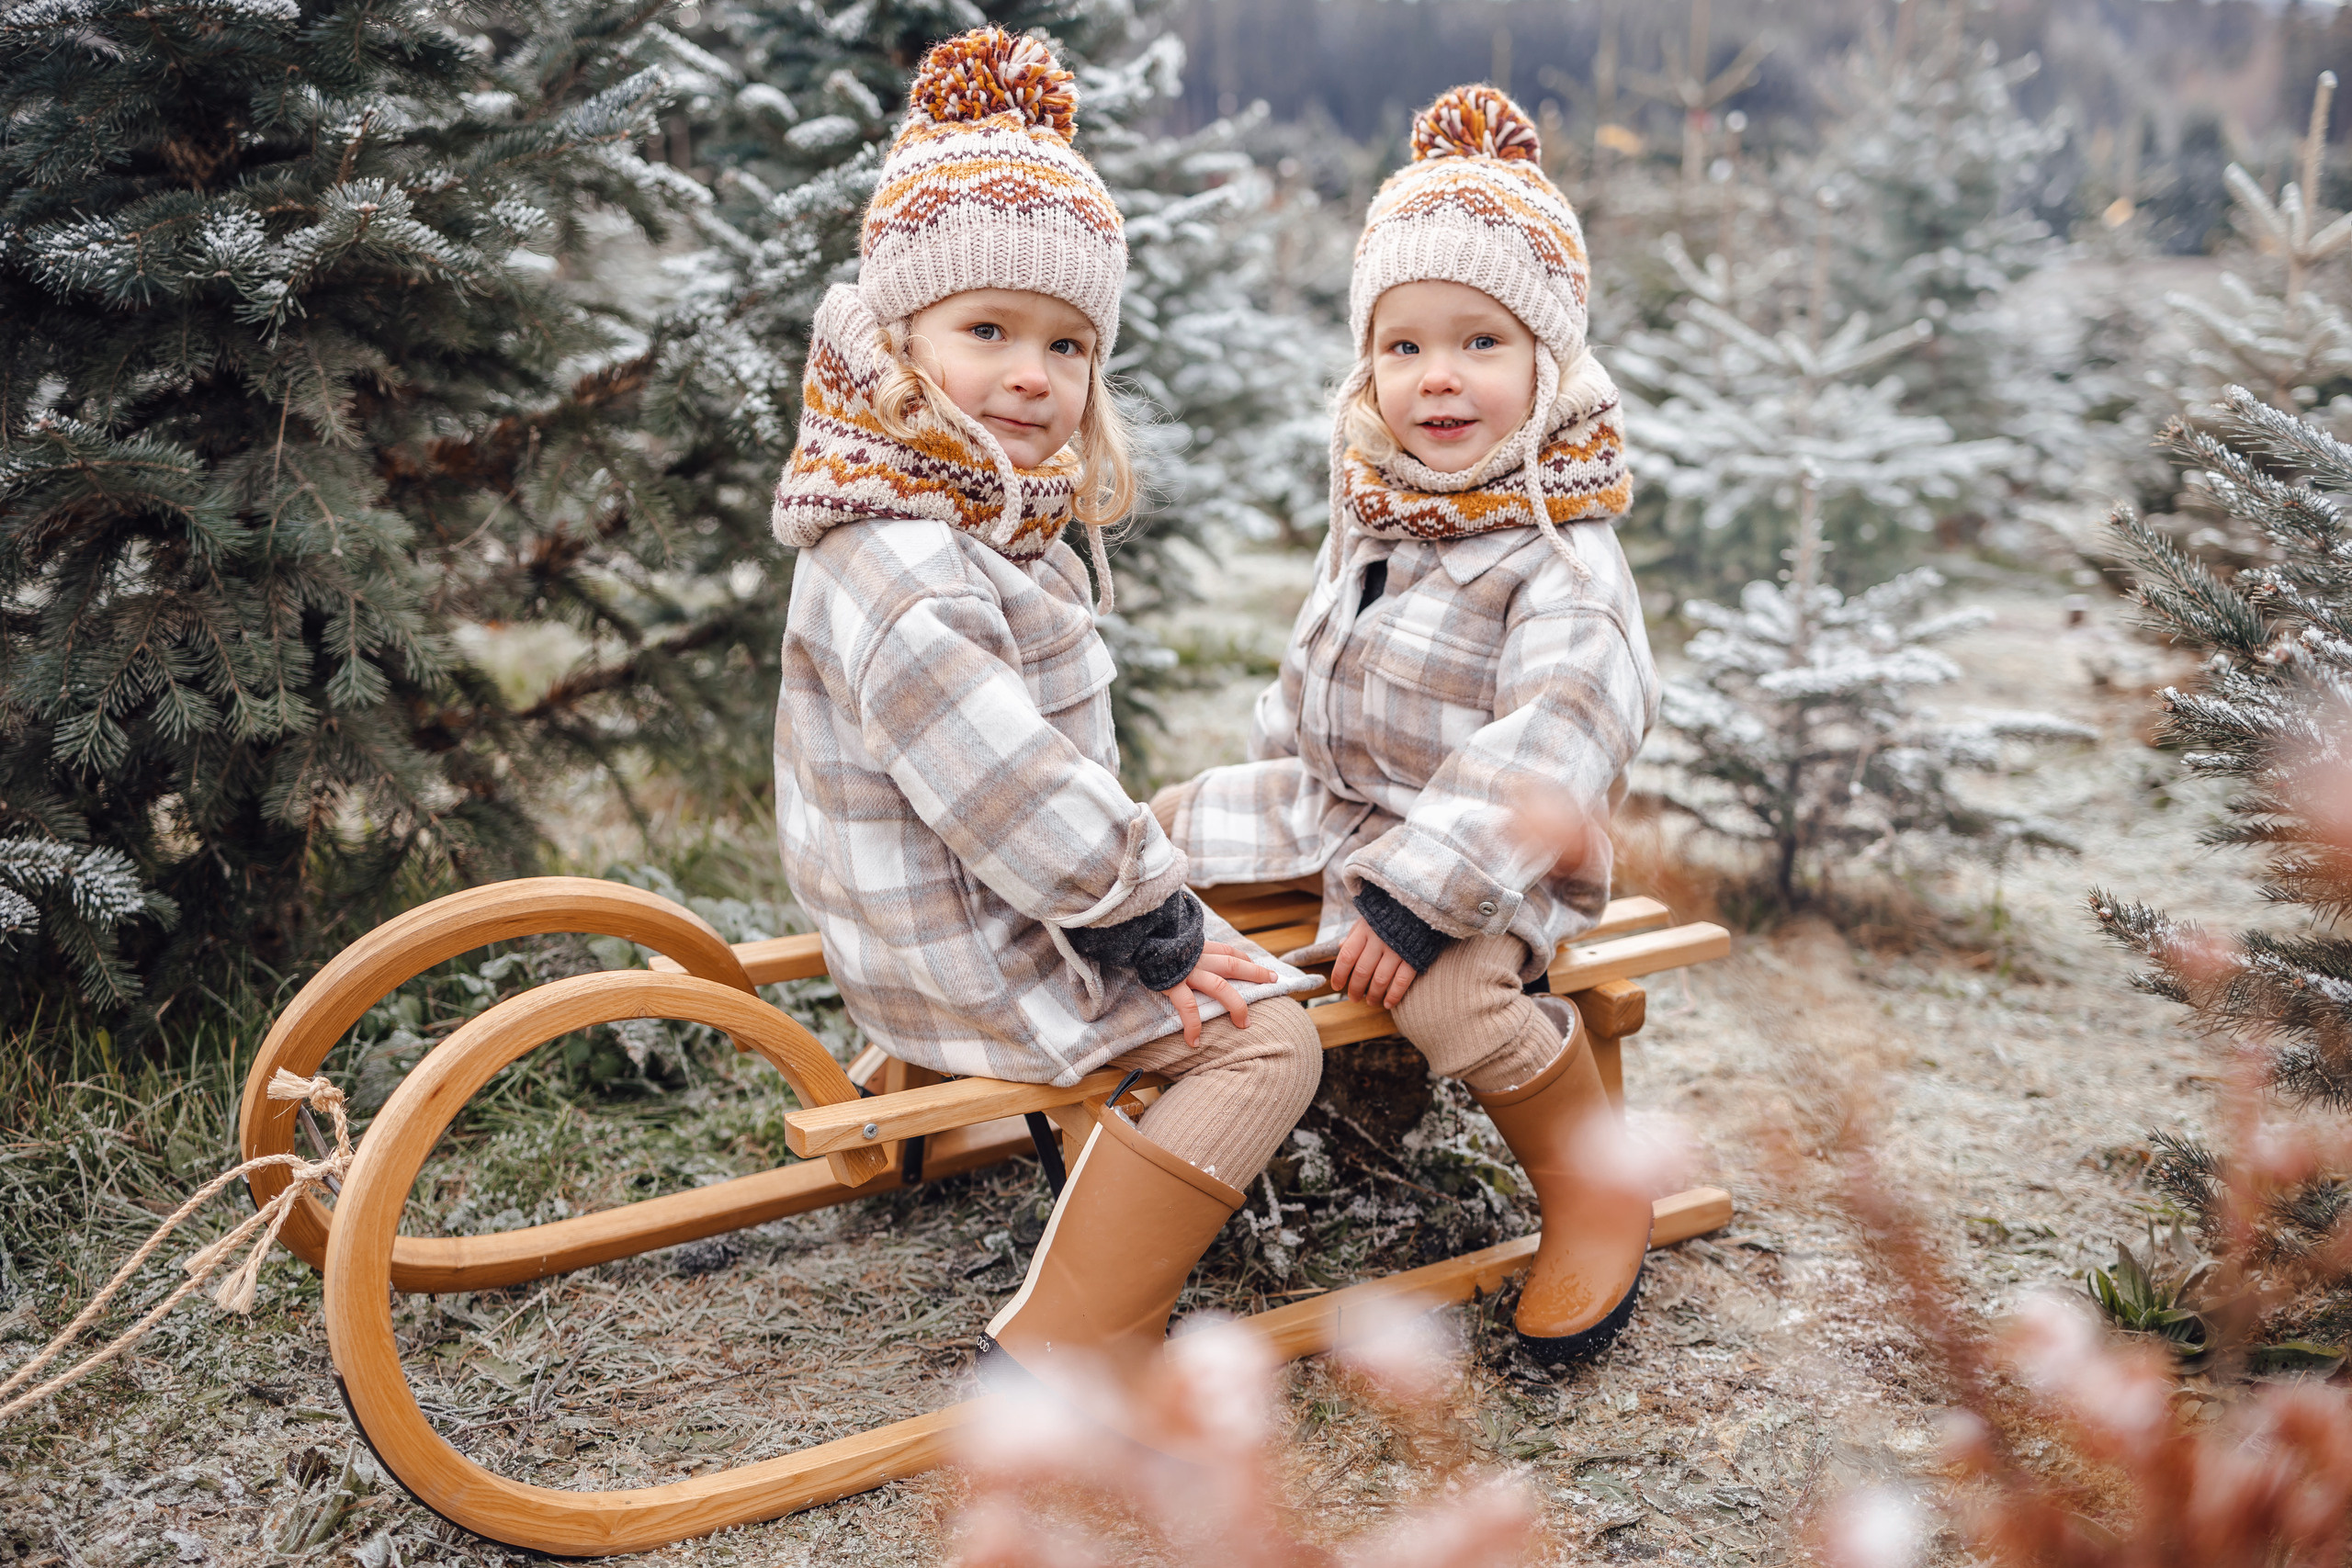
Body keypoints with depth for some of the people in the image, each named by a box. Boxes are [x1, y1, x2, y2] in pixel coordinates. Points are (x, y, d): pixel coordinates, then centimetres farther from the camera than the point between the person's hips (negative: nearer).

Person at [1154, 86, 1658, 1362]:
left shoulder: (1560, 558, -22)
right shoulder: (1375, 509, 4)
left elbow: (1544, 749, -31)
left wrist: (1415, 896, -35)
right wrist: (1280, 774, 26)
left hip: (1480, 850, -8)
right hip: (1336, 806, 9)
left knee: (1449, 990, -36)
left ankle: (1595, 1187, -10)